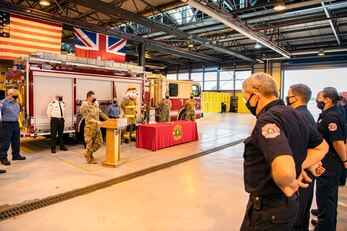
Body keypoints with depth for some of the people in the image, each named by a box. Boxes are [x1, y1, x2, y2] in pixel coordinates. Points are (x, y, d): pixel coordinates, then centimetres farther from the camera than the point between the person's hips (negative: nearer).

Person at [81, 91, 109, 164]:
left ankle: (89, 154, 28)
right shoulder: (84, 107, -12)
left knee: (99, 142, 8)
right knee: (89, 144, 3)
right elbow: (88, 118, -22)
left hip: (97, 128, 7)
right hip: (89, 128, -7)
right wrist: (96, 121, -35)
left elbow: (101, 113, 12)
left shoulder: (96, 106, 11)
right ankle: (89, 156, 25)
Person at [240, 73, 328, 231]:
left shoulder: (267, 120, -26)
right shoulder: (293, 114, 3)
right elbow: (322, 147, 17)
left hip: (267, 209, -9)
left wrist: (286, 185, -19)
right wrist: (299, 166, 3)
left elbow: (285, 171, -41)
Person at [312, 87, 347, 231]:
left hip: (329, 163, -11)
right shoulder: (333, 114, 11)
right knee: (331, 194, 23)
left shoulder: (330, 117, -22)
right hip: (331, 162, 11)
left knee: (324, 196, 1)